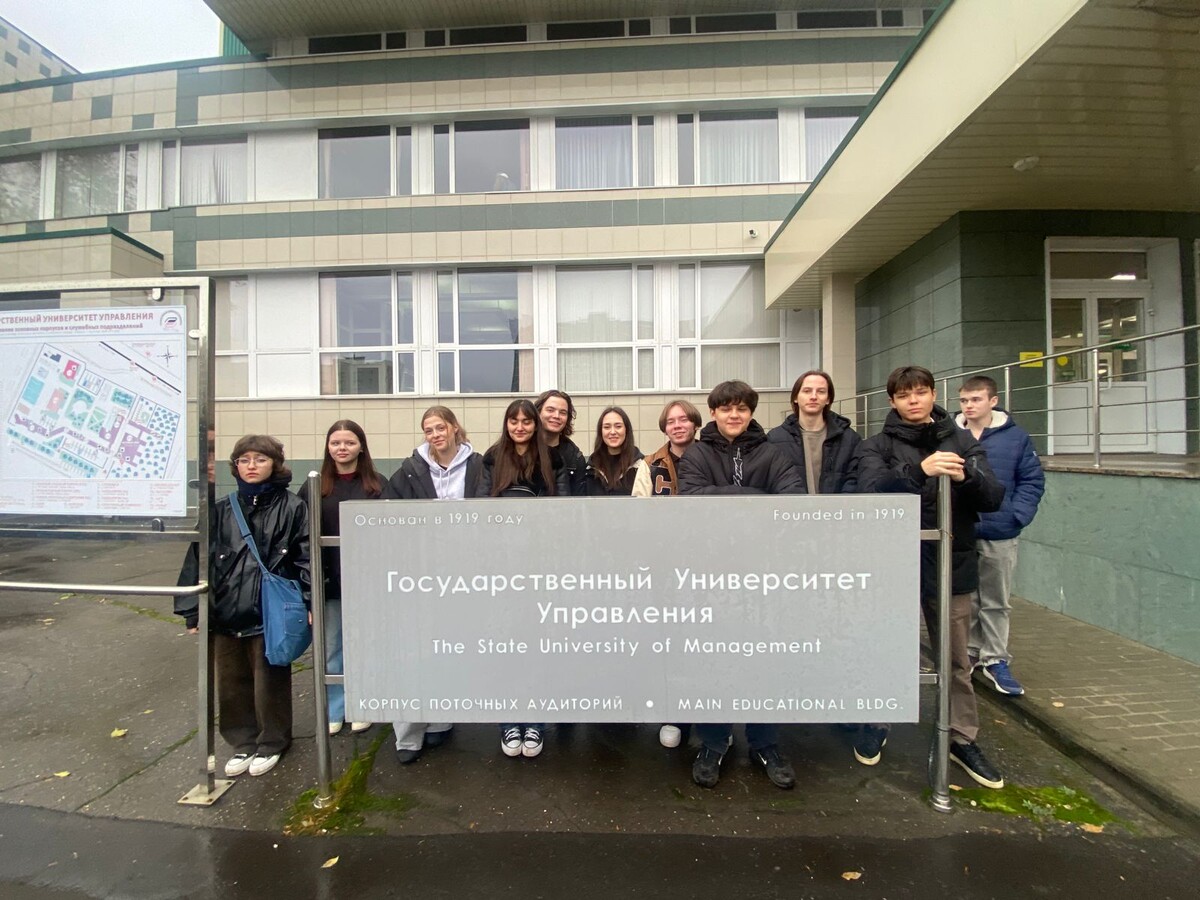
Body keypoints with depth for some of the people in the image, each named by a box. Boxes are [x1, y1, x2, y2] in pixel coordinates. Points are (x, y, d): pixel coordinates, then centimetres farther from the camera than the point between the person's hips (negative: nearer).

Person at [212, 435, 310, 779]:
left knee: (270, 683, 9)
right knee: (232, 684, 15)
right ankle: (243, 743, 35)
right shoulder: (223, 509, 6)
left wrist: (307, 604, -12)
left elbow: (305, 559, -7)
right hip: (226, 613, 4)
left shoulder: (291, 507, -6)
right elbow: (206, 560, 11)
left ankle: (272, 743, 31)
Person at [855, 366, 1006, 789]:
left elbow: (993, 498, -1)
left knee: (956, 658, 14)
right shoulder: (877, 445, -2)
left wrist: (965, 477, -21)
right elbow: (872, 489, -20)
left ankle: (963, 739, 33)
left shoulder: (962, 441, 6)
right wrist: (921, 470, -34)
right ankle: (877, 724, 33)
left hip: (951, 563, 2)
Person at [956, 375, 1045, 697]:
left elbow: (1032, 481, 0)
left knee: (996, 602, 11)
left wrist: (1016, 517, -12)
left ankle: (996, 661, 24)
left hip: (999, 536, 0)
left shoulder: (1016, 437, -3)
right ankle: (969, 653, 30)